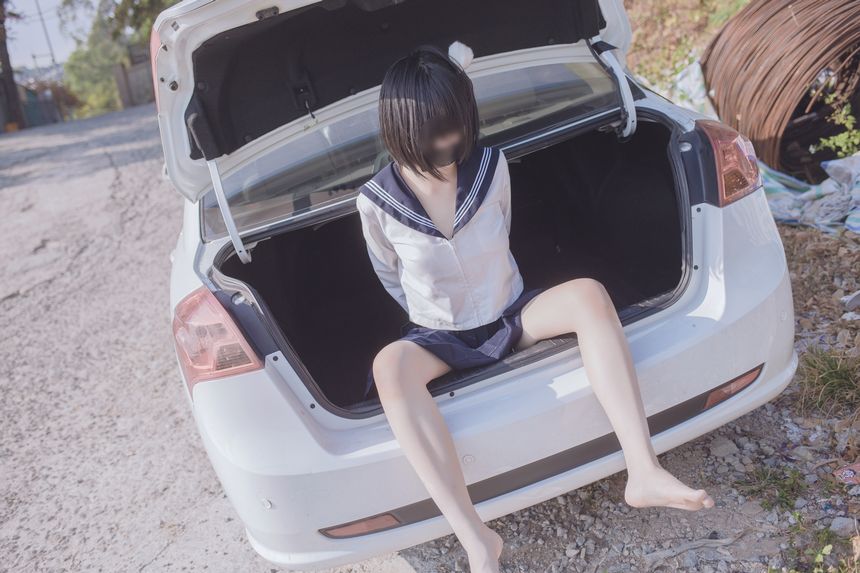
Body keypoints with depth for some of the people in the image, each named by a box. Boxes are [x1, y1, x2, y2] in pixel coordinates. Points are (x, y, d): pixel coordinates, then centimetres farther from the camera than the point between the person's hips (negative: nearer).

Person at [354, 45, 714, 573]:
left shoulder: (492, 166, -11)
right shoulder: (377, 203, -16)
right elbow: (393, 278, 2)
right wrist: (434, 314, 9)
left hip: (512, 314, 2)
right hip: (441, 337, -2)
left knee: (589, 294, -29)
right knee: (389, 366, -36)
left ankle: (643, 472, -32)